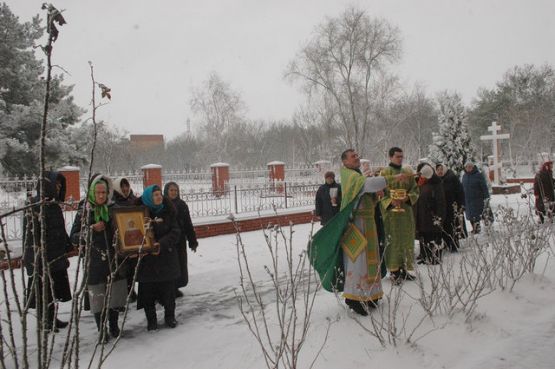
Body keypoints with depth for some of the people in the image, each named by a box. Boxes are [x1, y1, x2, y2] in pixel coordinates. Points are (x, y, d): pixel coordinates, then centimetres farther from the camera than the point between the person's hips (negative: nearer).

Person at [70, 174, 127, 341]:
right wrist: (92, 229, -16)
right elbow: (74, 237, -3)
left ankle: (114, 326, 28)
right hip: (94, 262, -2)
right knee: (98, 297, 2)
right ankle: (101, 330, 18)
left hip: (114, 259, 3)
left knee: (115, 294, 9)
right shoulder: (84, 211, -2)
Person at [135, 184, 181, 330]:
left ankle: (170, 316, 27)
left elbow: (175, 232, -5)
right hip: (146, 259, -1)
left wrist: (162, 243, -20)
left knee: (169, 288, 8)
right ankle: (151, 319, 22)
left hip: (167, 257, 1)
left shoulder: (168, 211, 0)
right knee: (148, 291, 5)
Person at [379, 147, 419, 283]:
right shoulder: (384, 173, -2)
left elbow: (415, 190, 11)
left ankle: (404, 268, 17)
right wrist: (390, 201, -19)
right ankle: (394, 270, 3)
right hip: (390, 212, -4)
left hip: (406, 211, 5)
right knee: (392, 240, -4)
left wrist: (407, 198, -9)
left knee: (406, 239, 7)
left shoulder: (408, 173, 11)